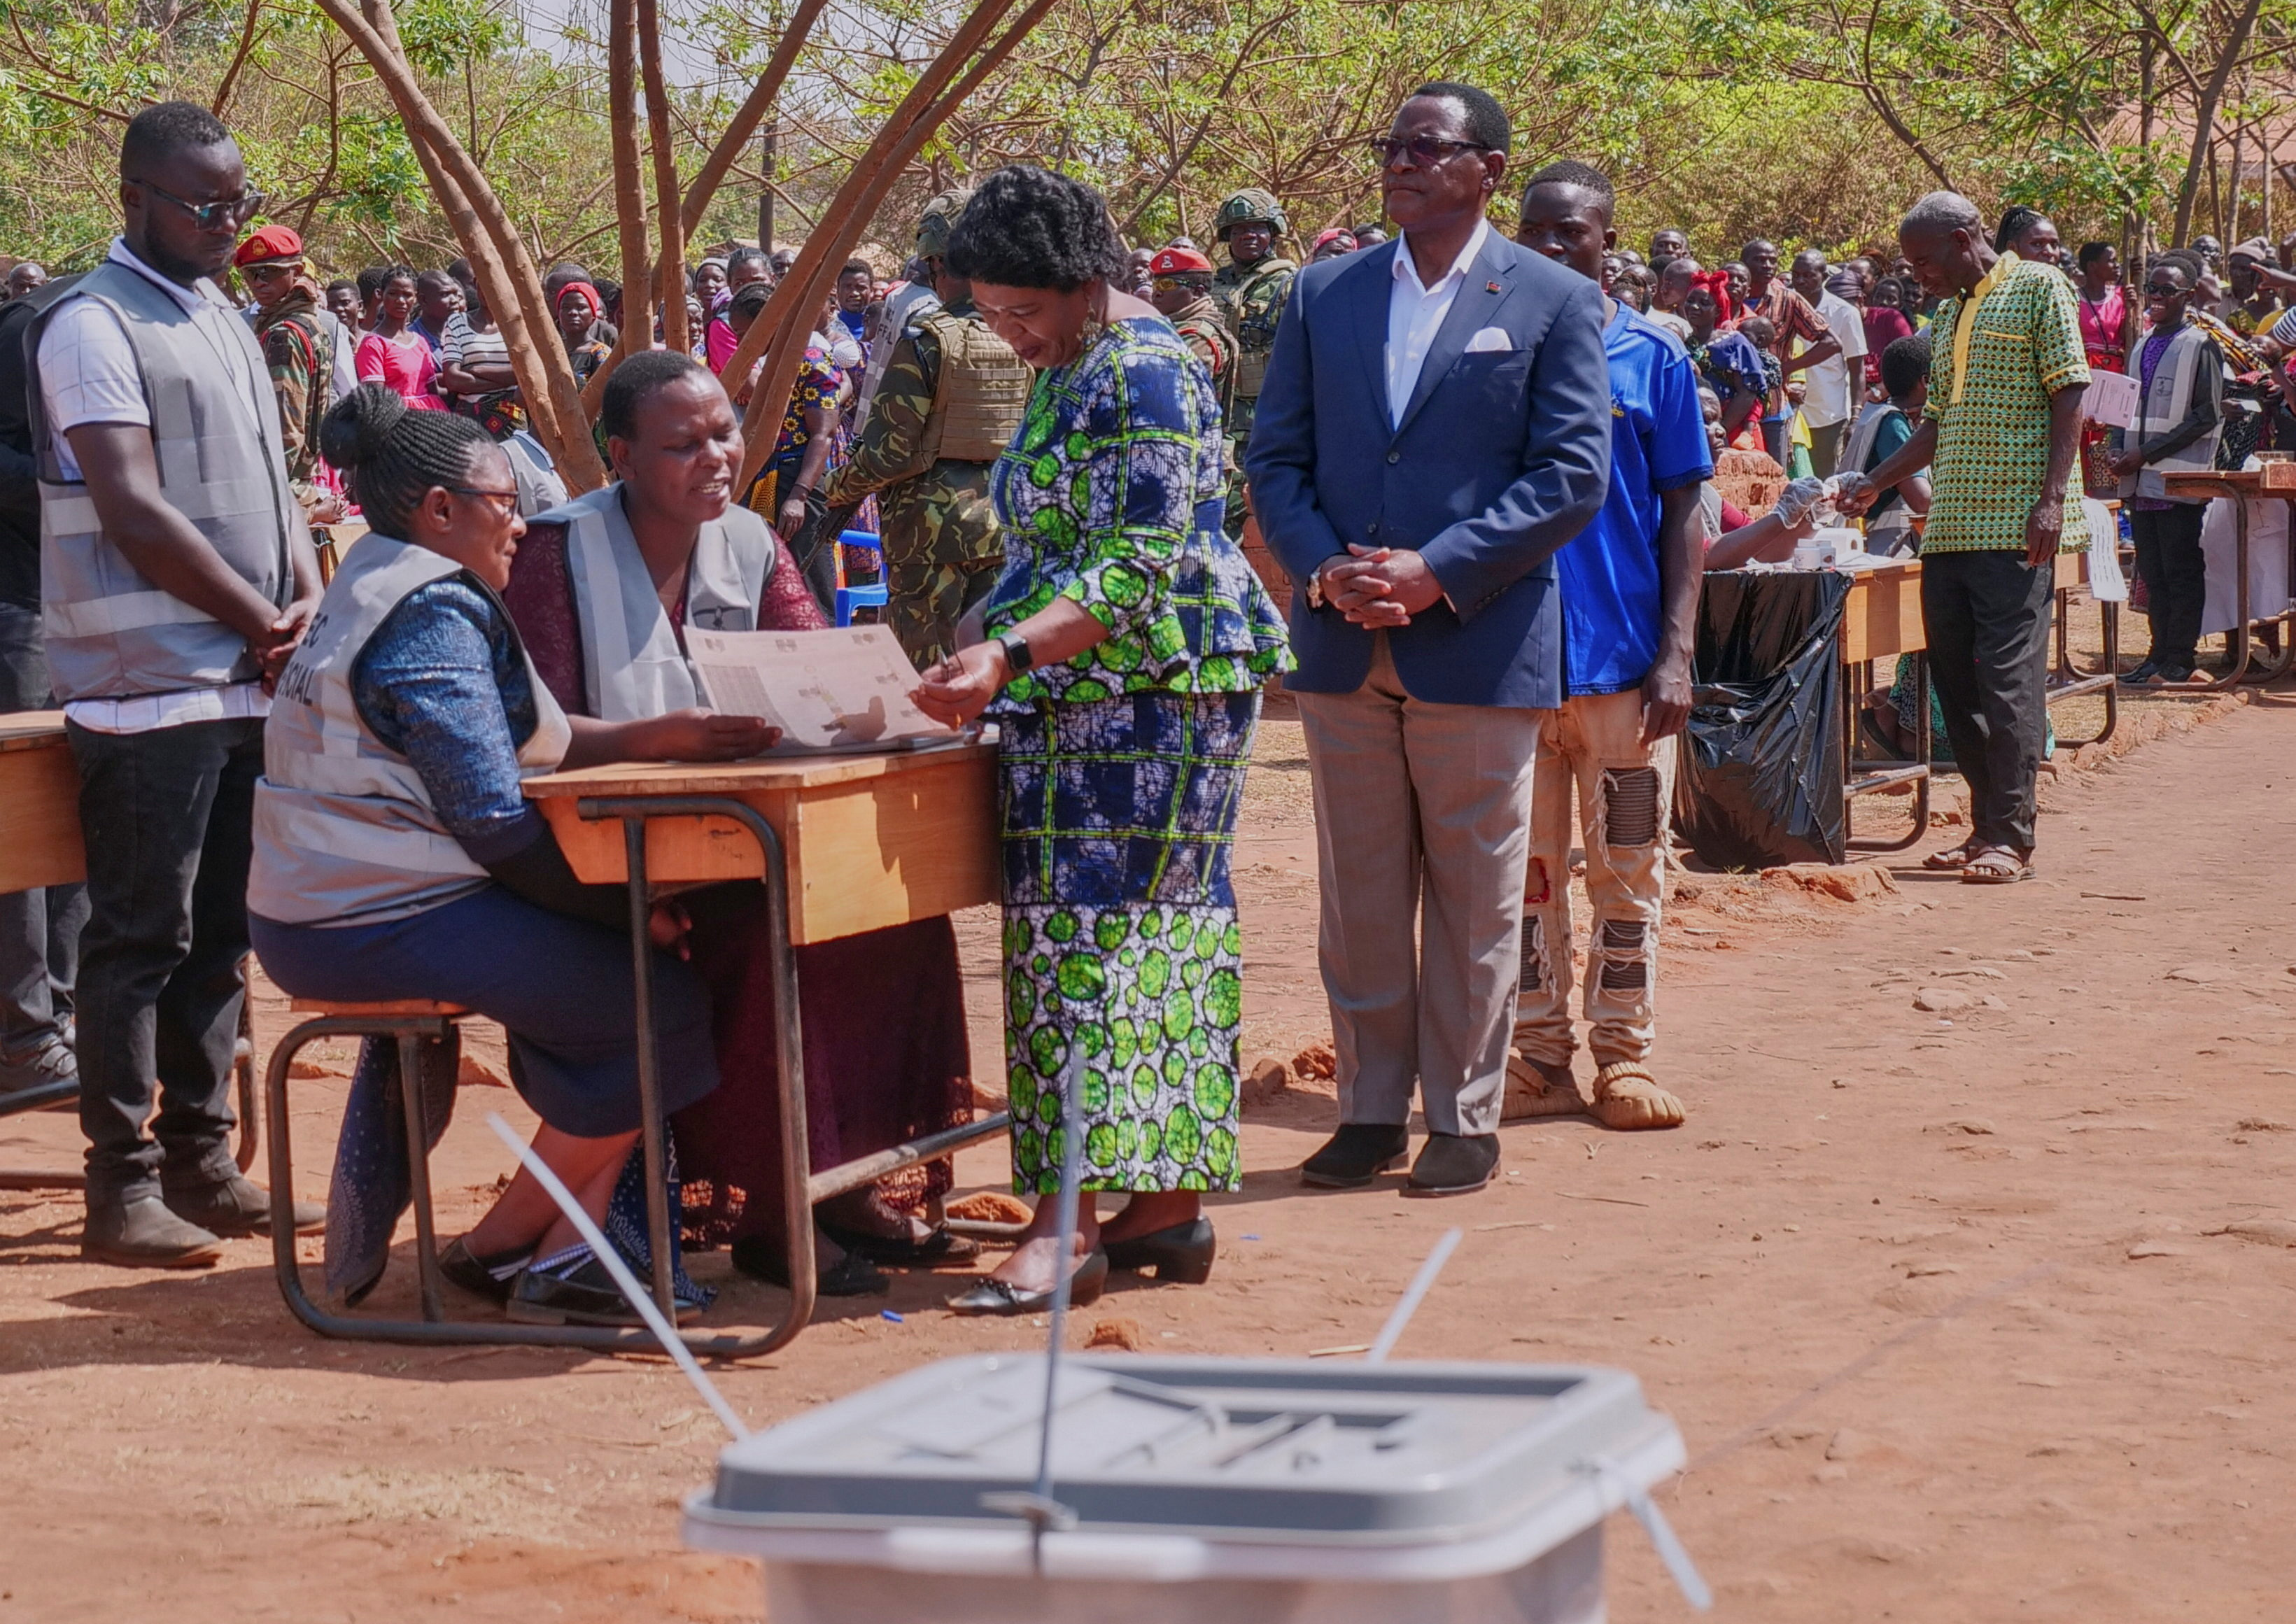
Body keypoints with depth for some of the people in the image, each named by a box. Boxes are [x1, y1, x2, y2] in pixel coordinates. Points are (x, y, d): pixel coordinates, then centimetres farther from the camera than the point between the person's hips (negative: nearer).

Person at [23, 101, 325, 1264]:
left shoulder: (221, 319, 17)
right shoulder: (91, 324, -9)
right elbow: (135, 514, -17)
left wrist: (307, 598, 2)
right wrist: (263, 623, -12)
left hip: (247, 680, 8)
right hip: (149, 686, -8)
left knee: (217, 935, 12)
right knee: (141, 938, -5)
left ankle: (200, 1166, 19)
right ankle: (122, 1190, 0)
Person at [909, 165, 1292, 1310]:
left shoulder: (1143, 373, -14)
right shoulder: (1068, 371, 17)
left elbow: (1138, 567, -22)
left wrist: (1009, 653, -30)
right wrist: (993, 662, 15)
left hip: (1150, 689, -10)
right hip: (1085, 699, 10)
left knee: (1095, 928, -13)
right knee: (1160, 928, 8)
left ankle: (1069, 1219, -15)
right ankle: (1169, 1202, 10)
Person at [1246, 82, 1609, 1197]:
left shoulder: (1554, 303, 0)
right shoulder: (1323, 296, 11)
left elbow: (1572, 475, -7)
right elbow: (1275, 456, 9)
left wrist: (1435, 573, -15)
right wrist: (1328, 573, -9)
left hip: (1479, 643, -3)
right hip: (1344, 647, 4)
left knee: (1475, 898, 4)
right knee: (1359, 896, 9)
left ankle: (1464, 1119, 13)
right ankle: (1371, 1110, 18)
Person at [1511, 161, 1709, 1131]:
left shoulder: (1653, 360, 1)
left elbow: (1683, 515, 2)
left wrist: (1676, 652, -7)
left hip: (1623, 658, -1)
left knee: (1627, 869, 4)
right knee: (1523, 868, 6)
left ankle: (1624, 1057, 13)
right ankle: (1538, 1055, 14)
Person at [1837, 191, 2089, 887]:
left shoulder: (2038, 288, -2)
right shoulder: (1947, 316, 20)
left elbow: (2070, 394, -8)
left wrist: (2052, 498, -16)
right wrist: (1874, 484, 15)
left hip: (2016, 524, -8)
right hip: (1949, 526, 8)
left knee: (2009, 675, -10)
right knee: (1954, 673, 7)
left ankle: (2010, 837, -9)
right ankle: (1986, 822, 14)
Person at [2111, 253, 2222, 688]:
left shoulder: (2200, 346, -5)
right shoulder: (2143, 347, 16)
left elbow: (2206, 416, -10)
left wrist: (2146, 455, -13)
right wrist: (2122, 454, 3)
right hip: (2142, 482, 7)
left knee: (2181, 572, -3)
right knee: (2152, 573, 8)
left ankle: (2180, 660, 1)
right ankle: (2160, 655, 13)